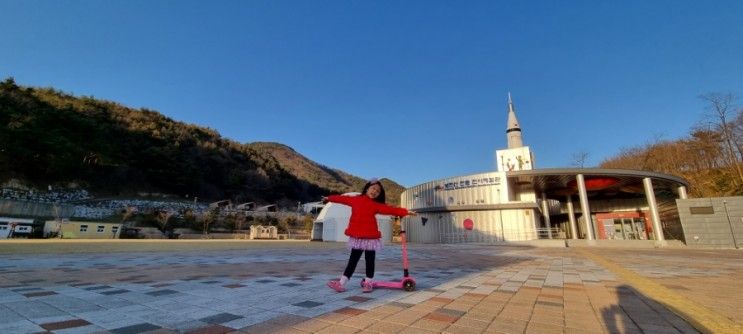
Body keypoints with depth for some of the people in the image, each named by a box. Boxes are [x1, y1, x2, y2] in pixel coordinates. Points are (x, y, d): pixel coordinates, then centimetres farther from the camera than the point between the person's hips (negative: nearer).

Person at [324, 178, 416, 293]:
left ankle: (368, 283, 20)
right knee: (353, 260, 8)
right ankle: (341, 283, 11)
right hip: (356, 237, 2)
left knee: (369, 261, 7)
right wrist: (329, 198, 31)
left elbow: (390, 209, -8)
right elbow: (343, 198, 19)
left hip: (370, 237, -2)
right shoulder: (356, 199, 7)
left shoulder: (376, 205, 0)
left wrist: (406, 212, -17)